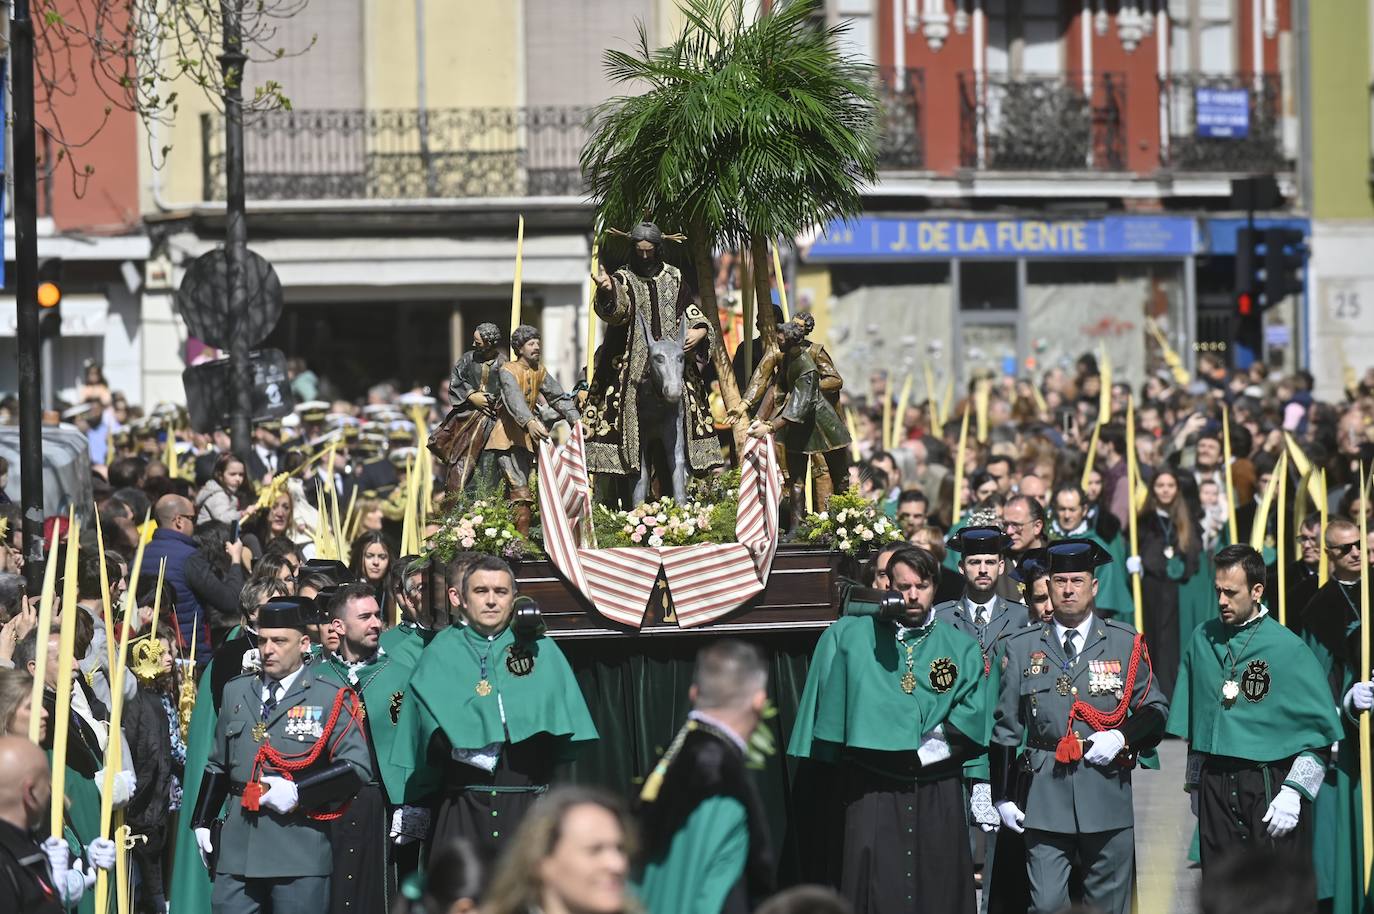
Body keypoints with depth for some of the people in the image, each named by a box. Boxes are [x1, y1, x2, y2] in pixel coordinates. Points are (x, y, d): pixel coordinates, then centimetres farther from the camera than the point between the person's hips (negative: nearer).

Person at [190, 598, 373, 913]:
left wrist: (299, 792, -15)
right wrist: (202, 821, 14)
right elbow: (218, 765, 22)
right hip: (237, 849, 4)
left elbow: (357, 766, -6)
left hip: (300, 849, -4)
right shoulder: (236, 693, 15)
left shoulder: (328, 699, 1)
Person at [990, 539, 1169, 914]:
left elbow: (1155, 710, 10)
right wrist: (1003, 797, 4)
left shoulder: (1126, 643, 6)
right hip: (1044, 795, 0)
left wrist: (1121, 738, -10)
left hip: (1108, 795, 0)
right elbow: (1005, 728, 9)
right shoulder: (1021, 647, 7)